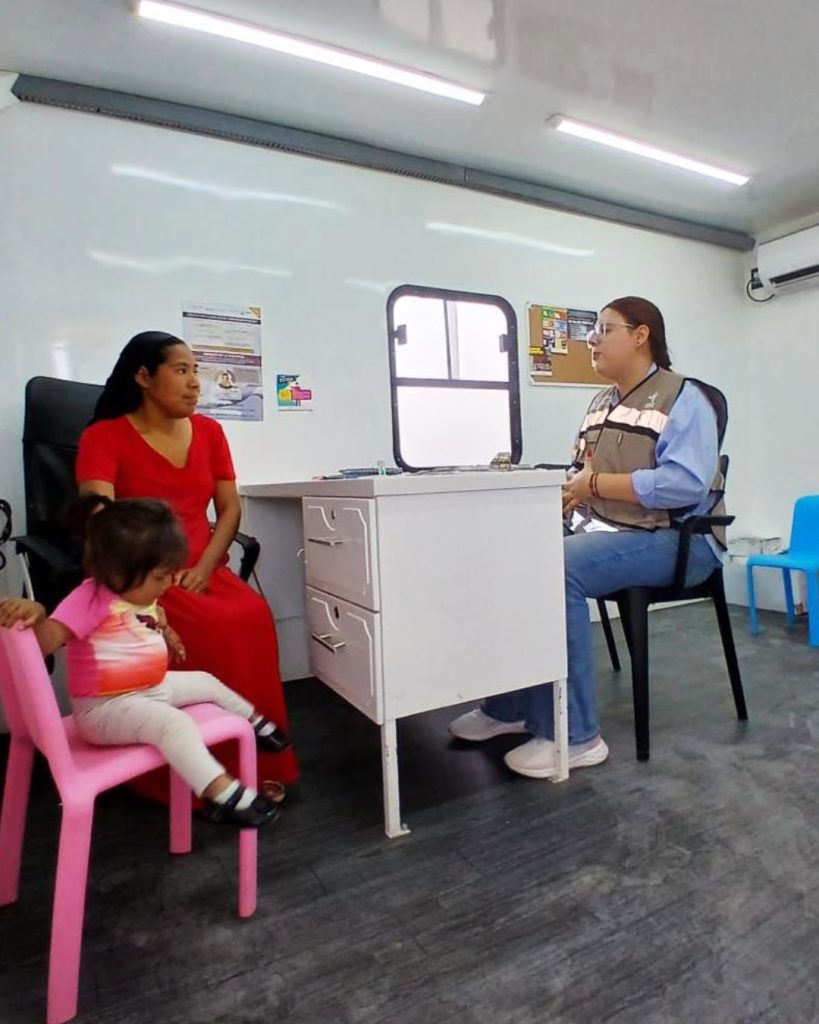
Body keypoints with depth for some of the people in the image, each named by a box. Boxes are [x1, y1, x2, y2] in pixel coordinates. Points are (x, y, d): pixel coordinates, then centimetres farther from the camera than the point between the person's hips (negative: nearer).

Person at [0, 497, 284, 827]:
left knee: (206, 682, 19)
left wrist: (163, 631, 10)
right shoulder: (92, 598, -24)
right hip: (104, 708, -9)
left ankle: (255, 724, 42)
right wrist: (35, 611, -53)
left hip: (152, 687, 10)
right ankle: (222, 795, -37)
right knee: (175, 722, -33)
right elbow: (44, 642, -34)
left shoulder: (140, 593, 3)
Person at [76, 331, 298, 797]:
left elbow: (230, 508, 8)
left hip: (204, 571, 4)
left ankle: (259, 764, -12)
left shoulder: (209, 431, 12)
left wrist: (205, 566, -9)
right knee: (213, 627, -30)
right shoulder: (104, 437, -3)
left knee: (254, 616, -26)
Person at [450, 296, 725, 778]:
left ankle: (573, 736, -19)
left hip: (676, 539, -8)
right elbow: (583, 476, 20)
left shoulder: (682, 398, -6)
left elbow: (686, 484, -22)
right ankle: (507, 706, 0)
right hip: (600, 530, 8)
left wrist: (595, 484, -19)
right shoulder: (602, 403, 19)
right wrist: (563, 493, -5)